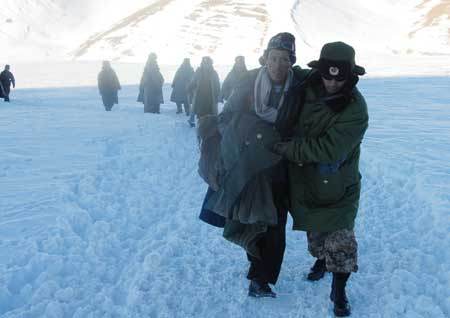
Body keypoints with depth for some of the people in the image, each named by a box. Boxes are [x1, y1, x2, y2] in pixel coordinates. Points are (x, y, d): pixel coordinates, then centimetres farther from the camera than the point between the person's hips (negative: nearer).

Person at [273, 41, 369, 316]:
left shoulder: (355, 109, -25)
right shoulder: (308, 90, -9)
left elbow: (327, 149, -30)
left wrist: (285, 148, -25)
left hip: (339, 187, -4)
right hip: (306, 180, 5)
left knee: (341, 242, -7)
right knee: (315, 231, 23)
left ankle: (339, 292, 15)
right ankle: (320, 260, 52)